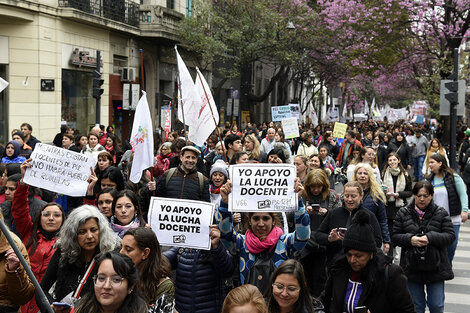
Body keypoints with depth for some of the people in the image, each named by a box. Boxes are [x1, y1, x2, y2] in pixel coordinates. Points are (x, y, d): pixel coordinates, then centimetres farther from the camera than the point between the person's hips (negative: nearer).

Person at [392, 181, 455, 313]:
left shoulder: (441, 213, 0)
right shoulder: (403, 213, 1)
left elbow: (450, 236, -5)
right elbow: (395, 236, 1)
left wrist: (430, 238, -20)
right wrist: (410, 239, -19)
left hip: (435, 267, -1)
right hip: (412, 267, 1)